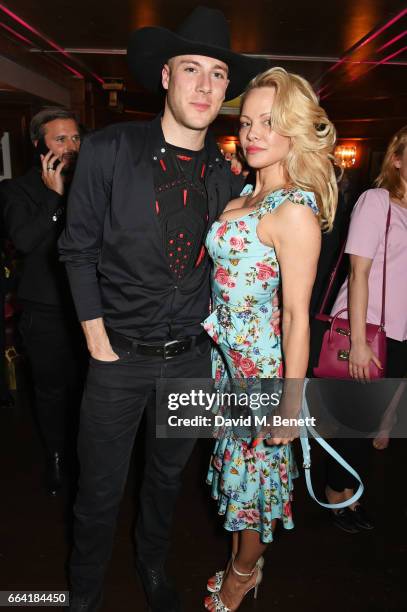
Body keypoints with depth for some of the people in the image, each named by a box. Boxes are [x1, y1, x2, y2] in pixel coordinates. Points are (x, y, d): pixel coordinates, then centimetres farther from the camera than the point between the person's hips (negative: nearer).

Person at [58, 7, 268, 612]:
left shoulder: (229, 176, 1)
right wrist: (97, 340, -8)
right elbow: (79, 248, -6)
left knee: (168, 475, 22)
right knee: (100, 490, 11)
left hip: (193, 356, 3)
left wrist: (215, 324, 4)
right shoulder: (108, 151, -10)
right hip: (121, 355, -3)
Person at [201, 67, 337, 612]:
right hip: (228, 352, 8)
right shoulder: (242, 194, 6)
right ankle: (245, 565, 46)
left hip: (264, 361, -8)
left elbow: (298, 315, -20)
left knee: (256, 467, 13)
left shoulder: (295, 210, -19)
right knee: (238, 459, 21)